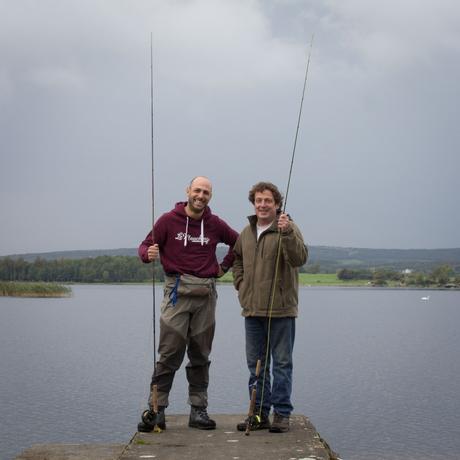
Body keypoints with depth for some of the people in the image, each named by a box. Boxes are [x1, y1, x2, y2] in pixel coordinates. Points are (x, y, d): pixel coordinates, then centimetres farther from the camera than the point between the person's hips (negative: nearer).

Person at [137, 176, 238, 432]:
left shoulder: (215, 224, 10)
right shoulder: (169, 220, 2)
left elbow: (238, 243, 24)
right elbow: (146, 246, 1)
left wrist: (224, 267, 16)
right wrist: (149, 254, -20)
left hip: (206, 294, 3)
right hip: (178, 292, -3)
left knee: (201, 356, 8)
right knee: (169, 353, -8)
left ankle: (199, 410, 14)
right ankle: (156, 409, -3)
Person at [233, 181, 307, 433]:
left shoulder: (288, 229, -8)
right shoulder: (246, 232, 11)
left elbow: (300, 258, -24)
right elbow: (237, 259, 28)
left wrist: (287, 233, -37)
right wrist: (241, 285, 15)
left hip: (281, 310, -6)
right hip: (252, 310, 6)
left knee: (282, 363, 1)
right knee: (256, 365, 12)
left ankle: (282, 414, 10)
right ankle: (260, 413, 21)